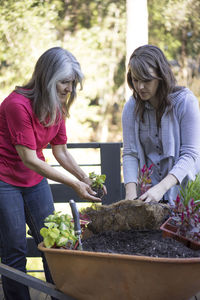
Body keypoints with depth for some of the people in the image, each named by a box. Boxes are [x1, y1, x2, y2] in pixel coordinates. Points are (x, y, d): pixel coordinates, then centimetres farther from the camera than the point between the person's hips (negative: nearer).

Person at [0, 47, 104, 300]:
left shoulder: (56, 106, 2)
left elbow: (61, 152, 7)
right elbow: (29, 160, -23)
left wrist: (85, 179, -10)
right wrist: (74, 185, -22)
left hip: (35, 180, 7)